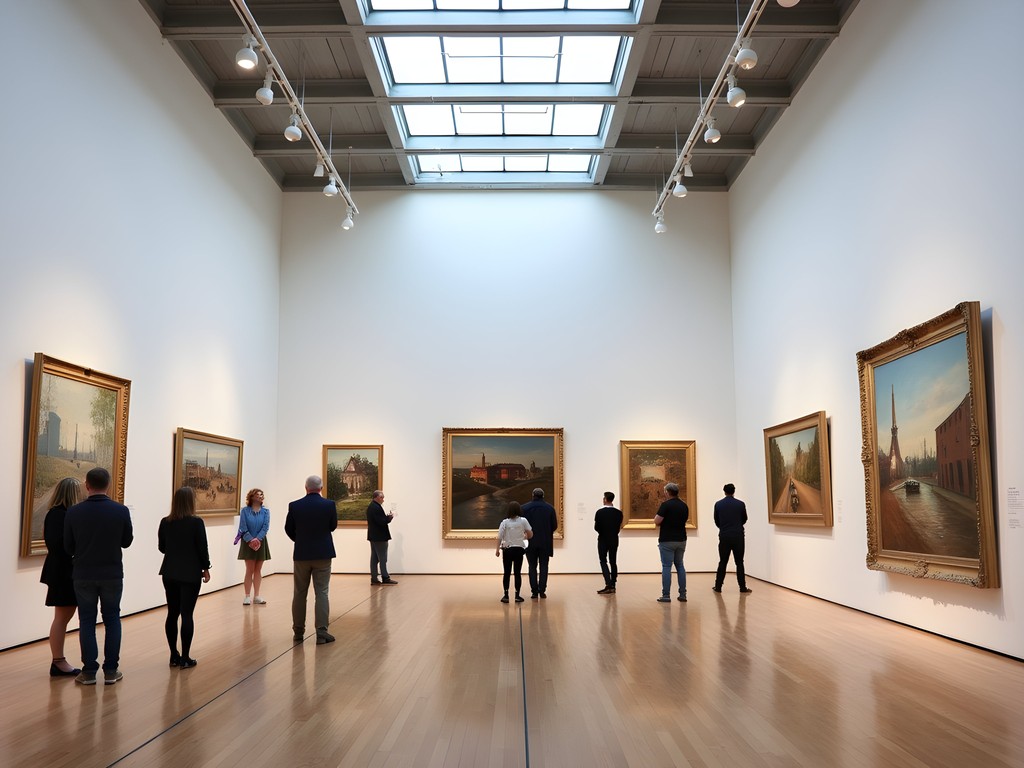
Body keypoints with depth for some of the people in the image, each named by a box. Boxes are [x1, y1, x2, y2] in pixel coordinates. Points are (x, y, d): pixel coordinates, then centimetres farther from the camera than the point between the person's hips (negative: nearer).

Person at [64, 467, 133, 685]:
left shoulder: (74, 512, -9)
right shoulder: (121, 511, -10)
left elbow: (68, 547, 0)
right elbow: (127, 542, 1)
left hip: (83, 575, 0)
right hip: (112, 574, 0)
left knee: (87, 621, 9)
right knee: (112, 620, 10)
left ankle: (89, 671, 9)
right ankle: (110, 670, 10)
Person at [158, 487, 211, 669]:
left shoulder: (165, 522, 1)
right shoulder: (196, 522, -13)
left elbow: (161, 547, 10)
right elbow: (202, 548, -10)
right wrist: (206, 568, 2)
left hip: (170, 573, 5)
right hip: (190, 574, -5)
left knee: (172, 614, 11)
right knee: (187, 615, -1)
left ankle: (174, 656, 16)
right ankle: (185, 658, 1)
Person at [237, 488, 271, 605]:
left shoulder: (265, 511, 3)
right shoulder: (244, 511, -3)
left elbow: (266, 527, -5)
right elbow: (243, 527, -8)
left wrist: (258, 539, -17)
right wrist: (250, 540, -18)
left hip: (261, 542, 2)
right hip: (248, 543, -2)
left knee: (258, 570, 7)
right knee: (249, 570, -1)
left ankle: (256, 596, 14)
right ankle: (247, 596, 6)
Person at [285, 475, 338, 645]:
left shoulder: (294, 506, -6)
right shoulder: (329, 505, -9)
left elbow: (289, 529, 5)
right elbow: (333, 526, 4)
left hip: (301, 554, 2)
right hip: (323, 554, -1)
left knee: (299, 594, 13)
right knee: (321, 593, 1)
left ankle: (298, 631, 20)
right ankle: (321, 633, -2)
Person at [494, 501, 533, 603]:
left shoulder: (505, 522, -5)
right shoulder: (523, 521, -5)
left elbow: (500, 537, -8)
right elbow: (530, 535, -4)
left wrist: (497, 549, 0)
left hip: (507, 550, 0)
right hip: (519, 549, 0)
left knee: (507, 573, 7)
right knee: (518, 573, 5)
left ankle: (506, 595, 7)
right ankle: (517, 595, 5)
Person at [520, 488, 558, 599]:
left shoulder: (525, 508, -5)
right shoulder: (550, 508, -2)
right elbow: (554, 526, 0)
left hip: (531, 542, 0)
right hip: (545, 542, 1)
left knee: (532, 567, 7)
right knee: (543, 566, 8)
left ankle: (534, 591, 2)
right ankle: (542, 590, 3)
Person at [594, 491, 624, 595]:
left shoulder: (600, 512, -14)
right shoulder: (618, 512, -4)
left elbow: (596, 527, -12)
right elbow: (619, 526, -2)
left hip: (603, 540, -4)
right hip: (614, 540, 4)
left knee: (603, 561, 2)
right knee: (613, 562, 12)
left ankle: (608, 584, -13)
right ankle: (612, 586, 13)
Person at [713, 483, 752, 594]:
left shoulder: (718, 504, -1)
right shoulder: (740, 504, -3)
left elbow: (716, 521, 8)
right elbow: (744, 520, 10)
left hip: (724, 536, 1)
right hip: (738, 536, -1)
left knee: (723, 562, 8)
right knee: (739, 562, 5)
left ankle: (718, 586, 9)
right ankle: (743, 588, 4)